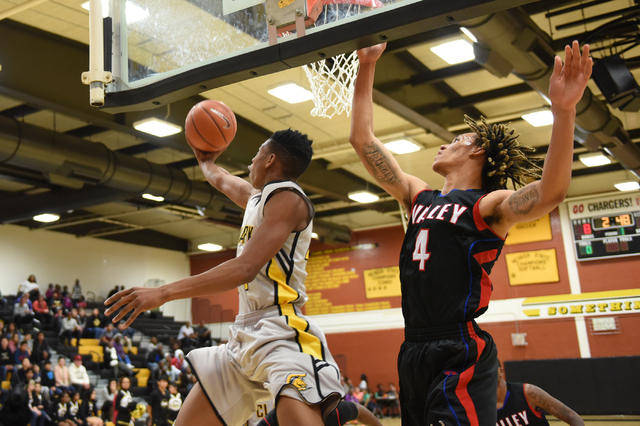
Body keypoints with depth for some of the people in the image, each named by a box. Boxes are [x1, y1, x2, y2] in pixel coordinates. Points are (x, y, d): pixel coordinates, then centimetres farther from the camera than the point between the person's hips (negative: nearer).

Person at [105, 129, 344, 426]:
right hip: (246, 334, 10)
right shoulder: (257, 196, 20)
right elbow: (220, 180, 45)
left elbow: (245, 268, -21)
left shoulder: (287, 197, -8)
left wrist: (163, 293, -24)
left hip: (280, 332, -10)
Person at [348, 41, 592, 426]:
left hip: (459, 357, -7)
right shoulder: (419, 198, 17)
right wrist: (367, 66, 19)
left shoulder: (488, 205, -2)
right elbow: (363, 139, 19)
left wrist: (563, 111, -35)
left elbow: (550, 192, -23)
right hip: (414, 352, 7)